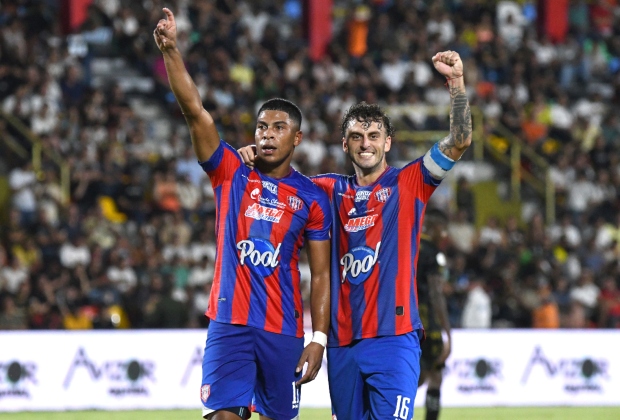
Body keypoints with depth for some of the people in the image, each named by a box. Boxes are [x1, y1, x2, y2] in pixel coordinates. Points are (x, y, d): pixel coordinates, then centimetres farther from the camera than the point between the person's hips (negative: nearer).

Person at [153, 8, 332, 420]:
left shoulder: (313, 198, 4)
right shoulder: (231, 174, 6)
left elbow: (321, 274, 5)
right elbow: (195, 111, -5)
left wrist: (319, 339, -4)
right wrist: (171, 51, -16)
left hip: (284, 331, 0)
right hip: (229, 324, 0)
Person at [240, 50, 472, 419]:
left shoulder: (408, 184, 3)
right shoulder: (333, 190, 14)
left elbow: (460, 142, -7)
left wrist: (456, 82, -18)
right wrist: (259, 158, 4)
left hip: (393, 337, -5)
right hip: (343, 343, 5)